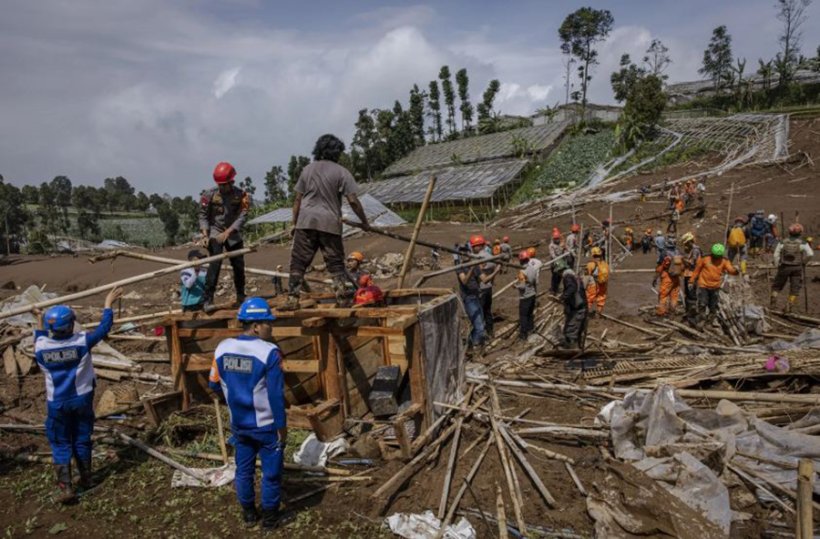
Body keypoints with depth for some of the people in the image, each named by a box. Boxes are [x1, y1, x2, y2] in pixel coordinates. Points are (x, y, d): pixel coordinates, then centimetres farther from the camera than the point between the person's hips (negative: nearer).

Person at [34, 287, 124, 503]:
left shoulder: (41, 347, -13)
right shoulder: (82, 341, -18)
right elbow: (104, 328, -3)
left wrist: (39, 324, 26)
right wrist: (108, 304, 6)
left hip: (57, 403, 0)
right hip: (82, 398, 0)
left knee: (60, 444, 10)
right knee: (82, 439, 17)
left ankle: (65, 488, 5)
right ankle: (86, 478, 31)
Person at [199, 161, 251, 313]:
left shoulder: (241, 195, -8)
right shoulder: (210, 195, -9)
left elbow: (242, 216, -13)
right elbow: (203, 215, -3)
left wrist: (227, 233, -22)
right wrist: (205, 235, -15)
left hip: (233, 234, 2)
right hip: (215, 233, -2)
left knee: (239, 265, 5)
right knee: (215, 263, -18)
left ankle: (241, 296, 25)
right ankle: (207, 299, -18)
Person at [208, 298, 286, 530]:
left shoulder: (222, 348, -6)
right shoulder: (269, 352, -23)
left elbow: (214, 384, 4)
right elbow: (276, 394, -20)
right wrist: (282, 425, -9)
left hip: (238, 423, 5)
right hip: (266, 425, -5)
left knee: (244, 469, 21)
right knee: (271, 472, 13)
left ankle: (248, 514, 37)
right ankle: (269, 516, 27)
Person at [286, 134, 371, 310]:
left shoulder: (307, 169, 10)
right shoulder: (341, 172, 1)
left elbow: (298, 199, 9)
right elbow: (353, 201, -5)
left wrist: (294, 223, 16)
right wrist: (364, 222, 4)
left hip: (306, 222, 2)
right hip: (330, 223, -2)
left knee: (298, 262, 5)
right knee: (336, 263, 7)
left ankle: (292, 300, 2)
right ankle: (343, 298, 7)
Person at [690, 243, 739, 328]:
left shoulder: (724, 261, -4)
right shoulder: (705, 259, -9)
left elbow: (730, 269, -21)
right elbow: (697, 270, 1)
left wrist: (735, 271, -44)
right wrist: (692, 280, 2)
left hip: (715, 288, 3)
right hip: (703, 286, -3)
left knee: (713, 307, 11)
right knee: (702, 305, -6)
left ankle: (709, 322, 28)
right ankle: (700, 322, 8)